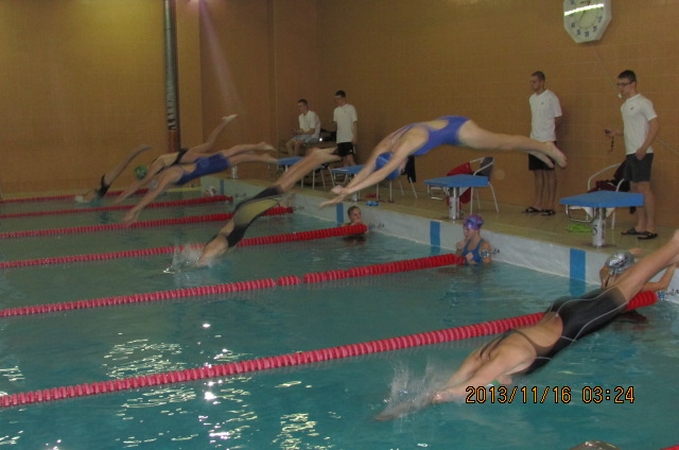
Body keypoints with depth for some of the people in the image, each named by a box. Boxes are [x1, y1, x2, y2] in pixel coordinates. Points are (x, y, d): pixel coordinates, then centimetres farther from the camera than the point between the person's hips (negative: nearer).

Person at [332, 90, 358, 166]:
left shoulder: (350, 108, -4)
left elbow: (355, 123, -8)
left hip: (349, 139, -6)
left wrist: (355, 136, -16)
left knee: (350, 159, -14)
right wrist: (333, 122, -3)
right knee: (344, 160, 8)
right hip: (340, 139, 6)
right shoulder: (336, 110, 14)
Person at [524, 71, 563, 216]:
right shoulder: (532, 99, 11)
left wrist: (547, 130, 5)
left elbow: (559, 117, -5)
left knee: (549, 172, -2)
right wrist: (535, 131, 8)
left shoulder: (551, 97, -9)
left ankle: (550, 205, 2)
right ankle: (537, 204, 17)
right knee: (537, 172, 10)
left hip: (547, 140, -7)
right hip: (534, 140, 7)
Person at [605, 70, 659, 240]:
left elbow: (655, 126, -15)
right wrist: (616, 132, 9)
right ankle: (640, 225, 16)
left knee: (644, 187, -9)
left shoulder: (643, 103, -10)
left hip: (641, 153, -9)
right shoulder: (625, 105, 16)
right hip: (630, 153, 9)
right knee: (635, 188, 10)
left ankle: (651, 227, -6)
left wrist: (643, 148, -22)